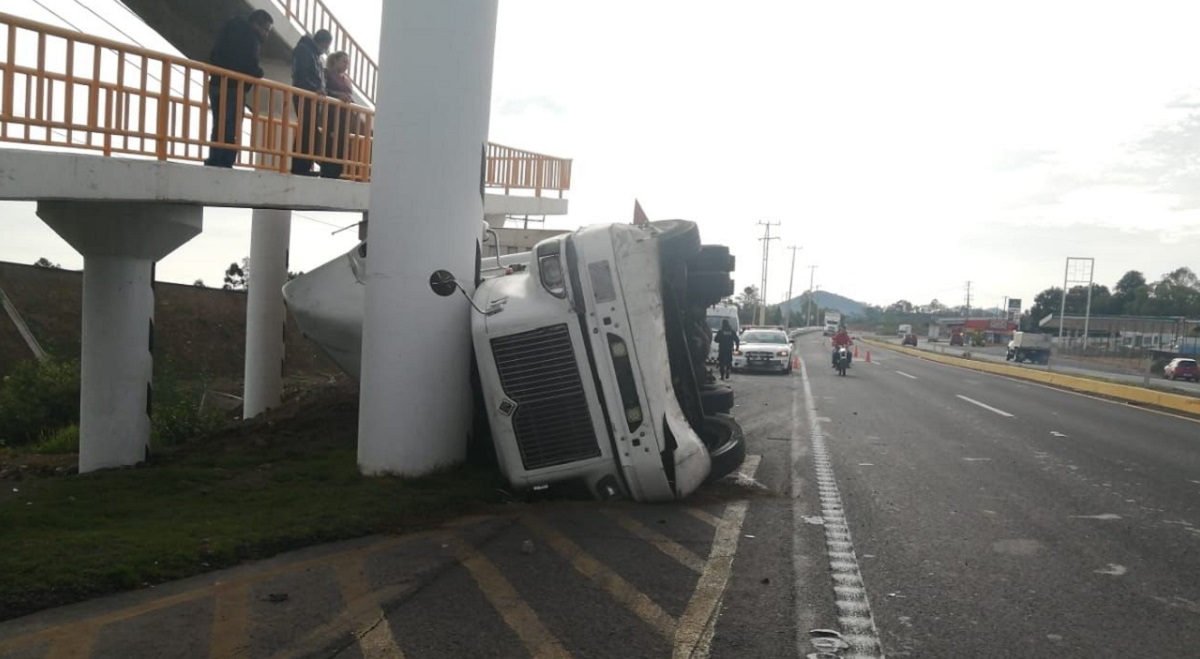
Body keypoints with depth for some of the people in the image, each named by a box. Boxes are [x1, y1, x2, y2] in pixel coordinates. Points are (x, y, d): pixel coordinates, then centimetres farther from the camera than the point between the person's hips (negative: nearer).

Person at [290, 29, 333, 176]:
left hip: (313, 99, 9)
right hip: (304, 97, -9)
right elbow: (300, 73, -15)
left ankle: (303, 168, 2)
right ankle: (300, 168, -16)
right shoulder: (303, 49, -2)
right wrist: (314, 89, -23)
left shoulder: (315, 54, 25)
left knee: (311, 133, 3)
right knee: (307, 132, -14)